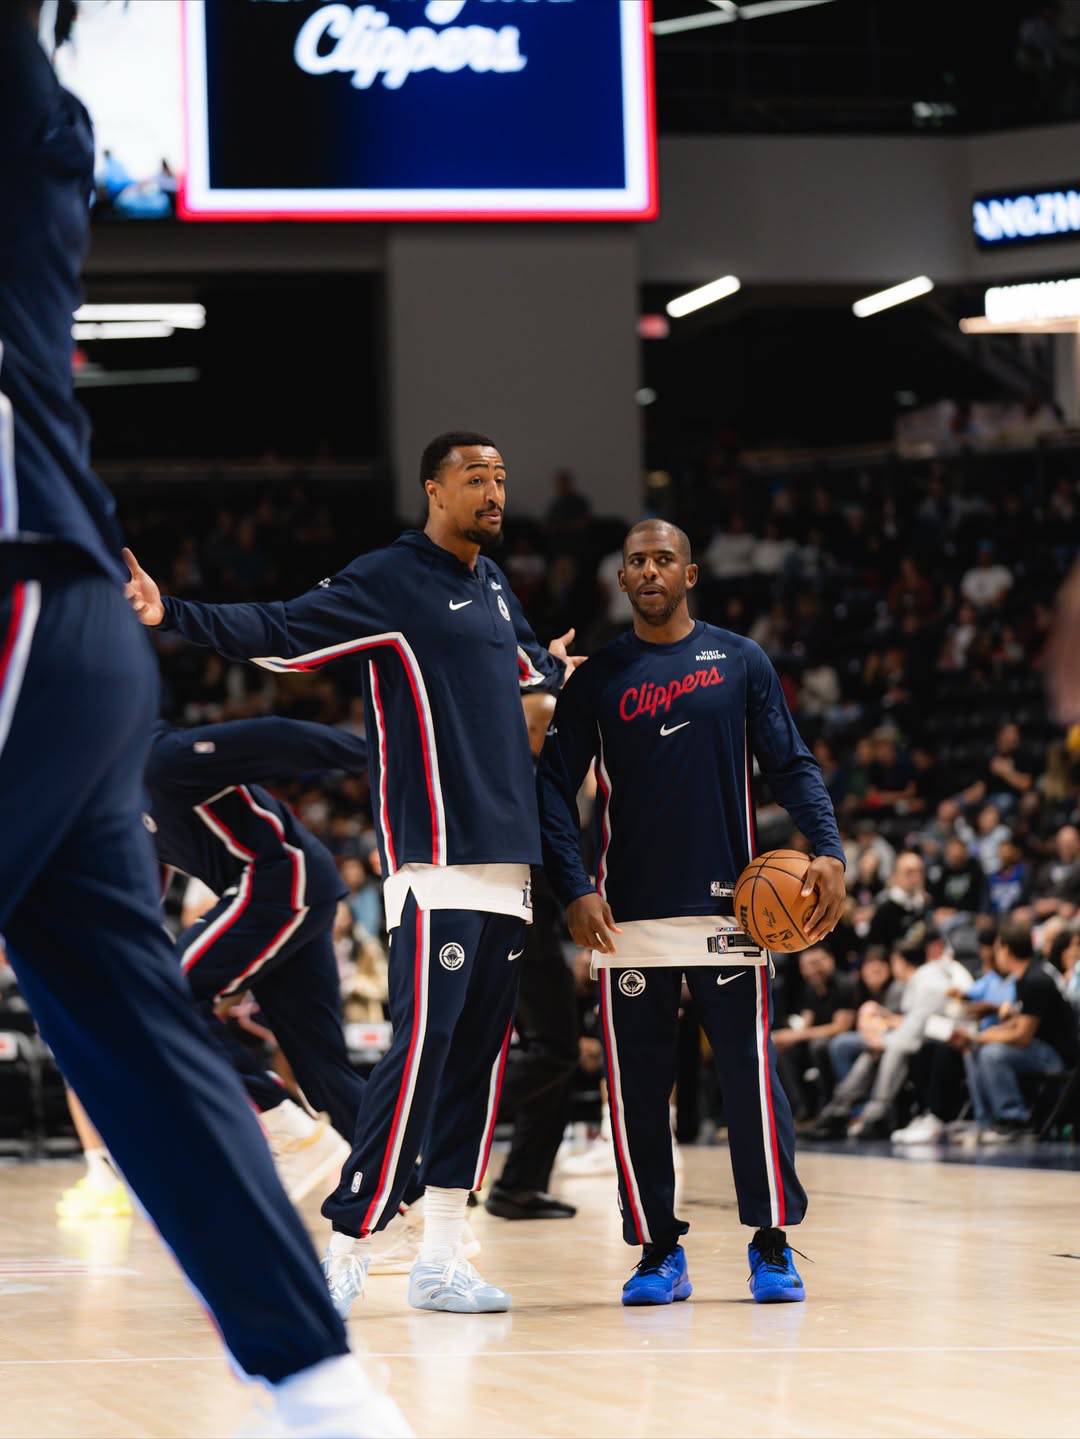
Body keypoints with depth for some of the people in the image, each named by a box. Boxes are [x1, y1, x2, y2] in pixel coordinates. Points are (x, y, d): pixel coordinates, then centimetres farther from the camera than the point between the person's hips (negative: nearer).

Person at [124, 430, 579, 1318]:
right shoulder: (388, 581, -5)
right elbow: (278, 632, -15)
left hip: (507, 860, 8)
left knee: (479, 1052, 7)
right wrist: (174, 615, -28)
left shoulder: (492, 584, 18)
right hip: (436, 860, -8)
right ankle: (348, 1251, -12)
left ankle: (442, 1258, 10)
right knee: (422, 1047, -15)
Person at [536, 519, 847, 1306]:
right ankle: (659, 1249, 11)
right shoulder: (598, 677, 8)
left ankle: (772, 1243, 6)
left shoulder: (740, 662, 7)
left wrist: (827, 850, -12)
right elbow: (555, 785, 6)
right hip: (630, 915, 1)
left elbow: (793, 765, 4)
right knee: (638, 1085, 2)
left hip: (727, 906, -1)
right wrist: (575, 887, -7)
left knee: (751, 1072, -4)